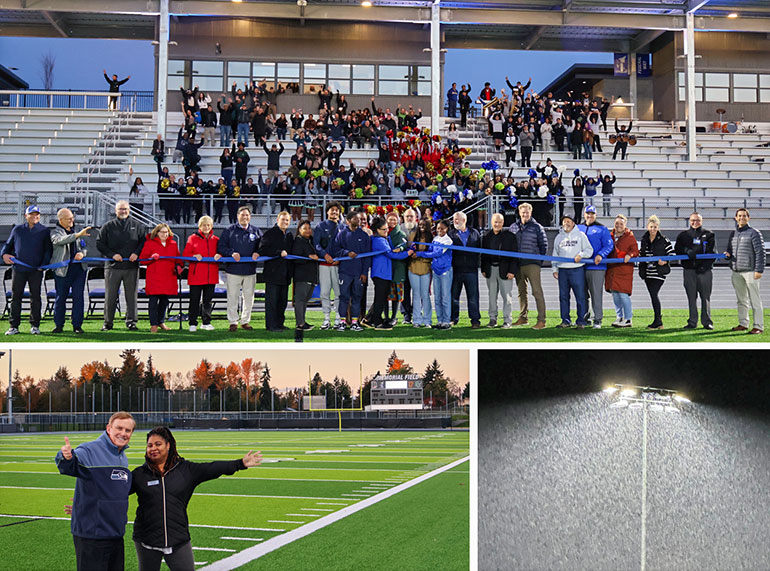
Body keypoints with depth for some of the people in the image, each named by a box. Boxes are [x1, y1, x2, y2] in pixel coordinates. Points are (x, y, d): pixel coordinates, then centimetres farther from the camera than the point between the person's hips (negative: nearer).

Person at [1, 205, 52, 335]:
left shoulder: (45, 231, 8)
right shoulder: (17, 229, 12)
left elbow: (48, 250, 5)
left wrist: (44, 264, -9)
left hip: (36, 270, -1)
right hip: (18, 269, 1)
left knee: (35, 297, 1)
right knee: (16, 297, 1)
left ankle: (35, 326, 9)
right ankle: (14, 326, 6)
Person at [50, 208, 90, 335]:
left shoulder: (74, 231, 18)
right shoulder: (55, 232, -1)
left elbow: (84, 247, 21)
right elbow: (60, 240, -24)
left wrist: (82, 253, -4)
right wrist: (78, 234, -35)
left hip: (79, 268, 4)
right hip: (62, 270, -4)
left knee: (78, 297, 0)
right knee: (60, 298, 2)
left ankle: (77, 325, 5)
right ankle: (58, 325, 13)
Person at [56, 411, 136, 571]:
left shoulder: (123, 459, 12)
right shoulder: (89, 451, -13)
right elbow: (70, 467, -34)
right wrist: (66, 458, -55)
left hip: (116, 535, 8)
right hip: (91, 537, -8)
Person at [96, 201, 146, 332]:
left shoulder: (136, 226, 9)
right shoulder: (108, 226, 5)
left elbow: (144, 242, 10)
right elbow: (99, 243, 3)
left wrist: (136, 253, -6)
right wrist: (112, 254, -8)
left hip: (131, 267, 1)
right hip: (113, 267, -1)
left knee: (131, 296, 3)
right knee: (110, 296, 2)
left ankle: (131, 321, 10)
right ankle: (108, 322, 10)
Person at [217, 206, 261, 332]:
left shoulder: (256, 231, 11)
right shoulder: (229, 231, 4)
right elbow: (220, 247, 1)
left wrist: (258, 253, -7)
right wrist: (231, 253, -15)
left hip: (250, 270, 2)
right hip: (233, 269, -2)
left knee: (249, 296, 7)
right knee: (232, 296, -1)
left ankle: (245, 321, 18)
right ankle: (233, 322, 7)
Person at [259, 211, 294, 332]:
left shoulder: (290, 235, 18)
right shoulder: (270, 233, -2)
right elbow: (263, 249, -13)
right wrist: (279, 253, -18)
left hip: (285, 273, 7)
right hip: (273, 272, -7)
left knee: (283, 300, 9)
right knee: (271, 299, -6)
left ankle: (279, 323, 17)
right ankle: (270, 325, -3)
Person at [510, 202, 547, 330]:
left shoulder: (537, 227, 0)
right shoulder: (513, 227, 11)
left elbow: (544, 245, 4)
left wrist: (540, 259, -2)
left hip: (532, 264, -5)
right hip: (518, 265, 5)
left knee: (537, 291, -10)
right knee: (521, 292, 13)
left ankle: (541, 320, -12)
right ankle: (523, 317, 24)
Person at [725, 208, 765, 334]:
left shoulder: (753, 233, -3)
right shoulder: (733, 234, 16)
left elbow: (760, 252, -7)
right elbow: (730, 250, 25)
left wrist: (759, 270, -14)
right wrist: (728, 254, 0)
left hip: (750, 271, -6)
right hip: (736, 272, 6)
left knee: (755, 300, -5)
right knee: (741, 300, 11)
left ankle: (758, 326, -3)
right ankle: (743, 324, 18)